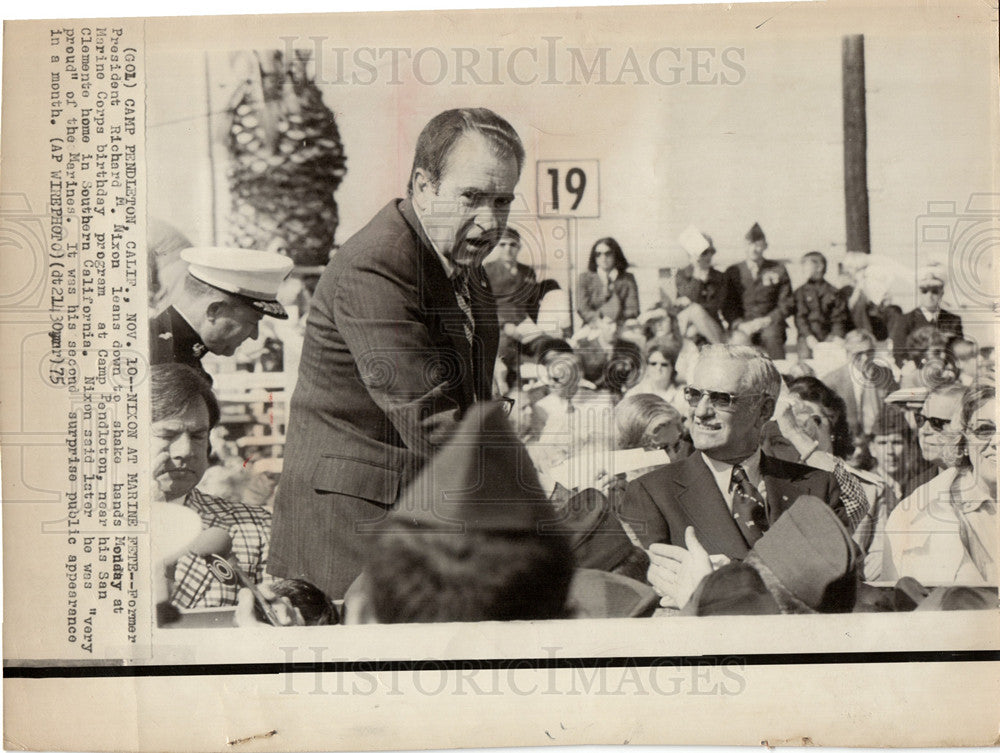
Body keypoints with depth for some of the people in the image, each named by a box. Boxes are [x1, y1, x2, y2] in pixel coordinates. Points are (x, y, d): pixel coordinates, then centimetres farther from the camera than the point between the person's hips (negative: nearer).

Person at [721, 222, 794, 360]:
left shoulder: (778, 270, 14)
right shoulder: (733, 272, 15)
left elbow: (787, 304, 10)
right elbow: (727, 306, 10)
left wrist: (767, 320, -7)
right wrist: (740, 324, -10)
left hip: (769, 324, 0)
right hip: (742, 326, 0)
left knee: (771, 336, -36)